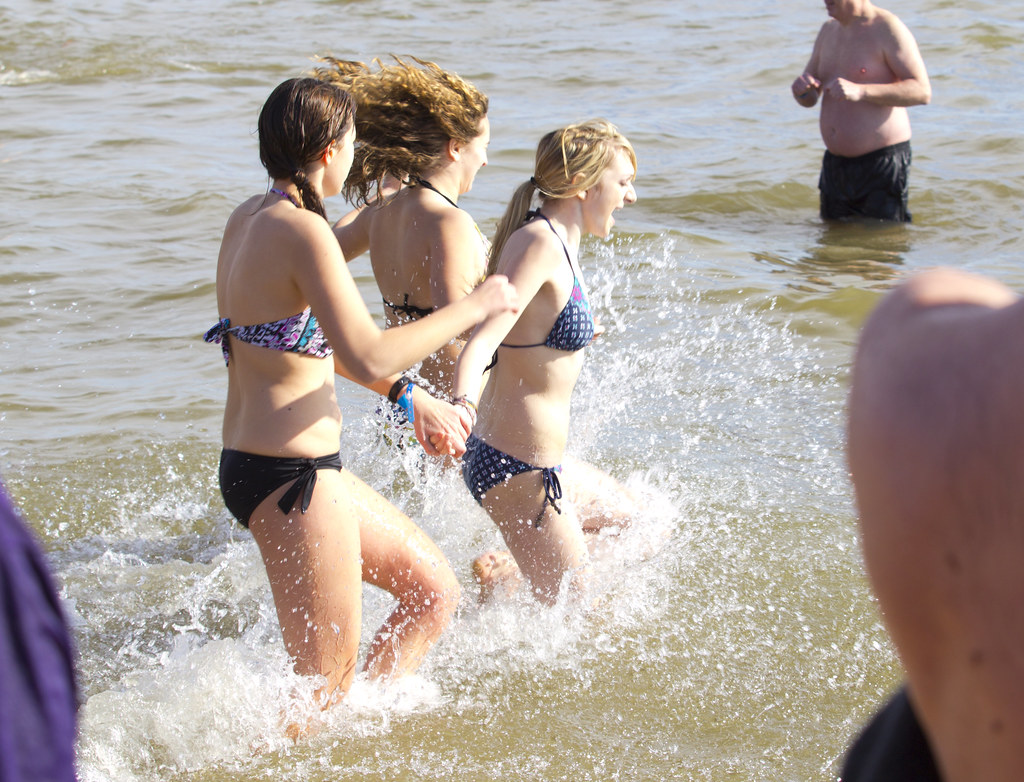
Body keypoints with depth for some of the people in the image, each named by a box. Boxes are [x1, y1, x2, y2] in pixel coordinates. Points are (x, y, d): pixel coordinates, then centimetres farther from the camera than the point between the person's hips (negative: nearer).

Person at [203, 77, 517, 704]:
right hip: (291, 478, -10)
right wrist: (475, 306, -15)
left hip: (252, 461, 10)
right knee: (327, 684, -1)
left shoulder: (249, 220, 10)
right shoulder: (302, 230, -19)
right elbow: (368, 357, -27)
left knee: (435, 592, 18)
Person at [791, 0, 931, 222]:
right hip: (835, 163, 7)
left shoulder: (887, 29, -11)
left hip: (882, 164, -7)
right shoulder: (829, 30, 12)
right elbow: (808, 100, 19)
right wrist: (800, 88, -7)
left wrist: (860, 91, -30)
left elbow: (922, 91, -20)